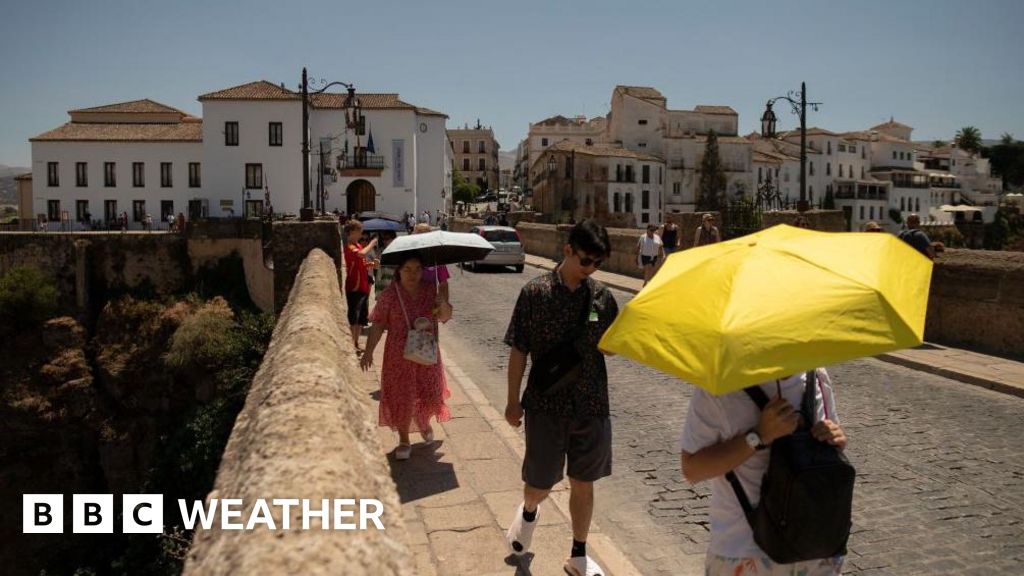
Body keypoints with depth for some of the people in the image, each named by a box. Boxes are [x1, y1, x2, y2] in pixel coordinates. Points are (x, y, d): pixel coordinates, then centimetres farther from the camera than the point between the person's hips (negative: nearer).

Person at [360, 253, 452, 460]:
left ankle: (424, 423, 42)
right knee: (402, 397, 4)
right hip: (399, 354, -2)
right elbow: (378, 325, -8)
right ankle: (404, 440, 22)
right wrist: (369, 351, -16)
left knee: (429, 393, 9)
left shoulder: (430, 290, -2)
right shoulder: (389, 295, -10)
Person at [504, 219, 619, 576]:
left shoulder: (601, 296, 0)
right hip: (546, 404, -3)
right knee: (541, 482, 8)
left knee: (583, 482, 13)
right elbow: (518, 350, -5)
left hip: (591, 405, 3)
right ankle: (528, 513, 45)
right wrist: (513, 400, -4)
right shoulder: (535, 292, -9)